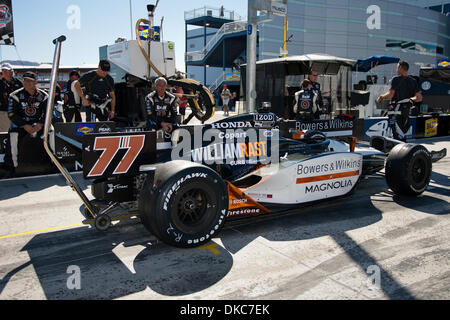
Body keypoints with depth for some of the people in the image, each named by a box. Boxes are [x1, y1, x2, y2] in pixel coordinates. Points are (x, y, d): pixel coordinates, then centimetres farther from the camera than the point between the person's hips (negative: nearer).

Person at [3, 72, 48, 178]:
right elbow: (11, 114, -7)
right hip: (20, 122, -1)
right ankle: (11, 167, -22)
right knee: (14, 135, -30)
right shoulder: (16, 95, -4)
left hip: (37, 124, 1)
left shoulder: (43, 95, 1)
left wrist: (40, 124, -19)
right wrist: (25, 126, -19)